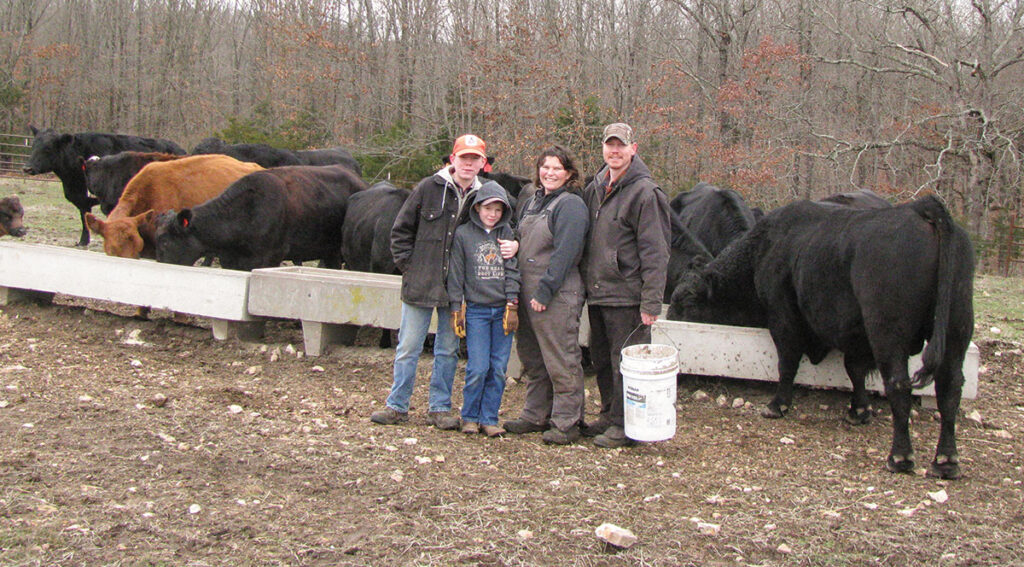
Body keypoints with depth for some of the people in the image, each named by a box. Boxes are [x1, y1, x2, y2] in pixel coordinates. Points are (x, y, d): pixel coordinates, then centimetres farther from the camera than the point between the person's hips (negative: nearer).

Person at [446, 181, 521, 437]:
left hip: (503, 310, 2)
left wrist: (512, 305, -1)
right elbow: (456, 272, 4)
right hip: (476, 309, -2)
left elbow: (512, 270, 6)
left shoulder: (507, 233, 7)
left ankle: (489, 418, 11)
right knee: (478, 368, -7)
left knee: (498, 369, 0)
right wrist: (456, 308, 1)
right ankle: (470, 417, 10)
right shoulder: (463, 234, 3)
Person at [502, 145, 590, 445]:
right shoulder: (532, 203, 17)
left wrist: (544, 292, -20)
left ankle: (566, 423, 3)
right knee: (532, 359, 15)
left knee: (561, 361, -4)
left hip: (557, 296, -9)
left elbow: (564, 253, -17)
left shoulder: (570, 205, -10)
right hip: (528, 294, 9)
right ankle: (535, 416, 26)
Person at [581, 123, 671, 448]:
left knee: (625, 362, -2)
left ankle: (625, 427, 7)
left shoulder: (645, 192, -10)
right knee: (602, 360, 16)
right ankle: (609, 417, 29)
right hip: (597, 293, 8)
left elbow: (655, 253, -13)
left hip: (626, 296, -8)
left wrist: (651, 302, -17)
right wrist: (588, 283, 15)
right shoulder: (594, 189, 13)